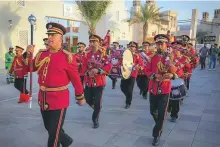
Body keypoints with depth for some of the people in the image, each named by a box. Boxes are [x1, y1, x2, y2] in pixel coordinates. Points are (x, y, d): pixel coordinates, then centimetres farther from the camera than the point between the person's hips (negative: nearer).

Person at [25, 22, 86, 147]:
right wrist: (29, 54, -4)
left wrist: (81, 97, -3)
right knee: (49, 128, 23)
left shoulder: (67, 57, -13)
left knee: (54, 133, 4)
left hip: (59, 99, -7)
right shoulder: (41, 53, 4)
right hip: (43, 98, 7)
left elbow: (76, 79, -9)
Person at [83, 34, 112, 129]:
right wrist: (88, 72, -16)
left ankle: (95, 119, 19)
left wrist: (98, 70, -23)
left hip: (99, 81, -4)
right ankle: (97, 109, 40)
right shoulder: (87, 54, 7)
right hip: (88, 81, 4)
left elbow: (109, 66, -12)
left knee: (97, 102, 0)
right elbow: (84, 66, 5)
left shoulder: (102, 54, -4)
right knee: (88, 99, 9)